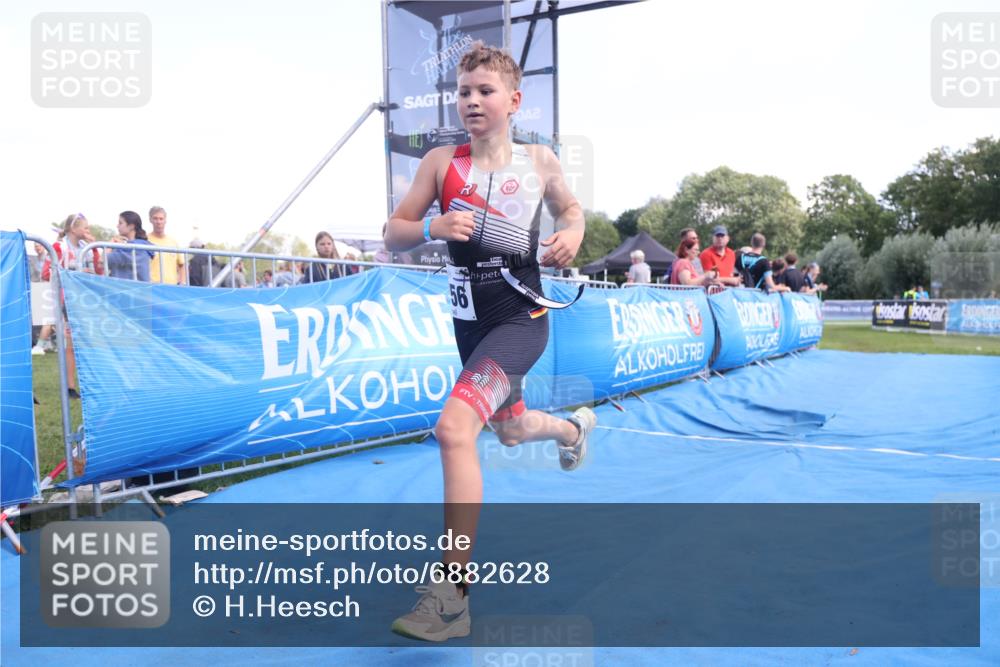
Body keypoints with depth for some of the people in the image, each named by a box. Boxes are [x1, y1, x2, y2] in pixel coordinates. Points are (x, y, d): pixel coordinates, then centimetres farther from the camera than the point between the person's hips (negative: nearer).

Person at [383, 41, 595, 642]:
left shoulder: (539, 162, -1)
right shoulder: (441, 162, -1)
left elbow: (570, 207, 18)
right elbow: (394, 236, 0)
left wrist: (572, 234, -5)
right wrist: (433, 226, -21)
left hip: (521, 318, -4)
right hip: (469, 320, 5)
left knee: (454, 428, -26)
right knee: (511, 430, 25)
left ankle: (452, 595, -17)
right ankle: (574, 428, 62)